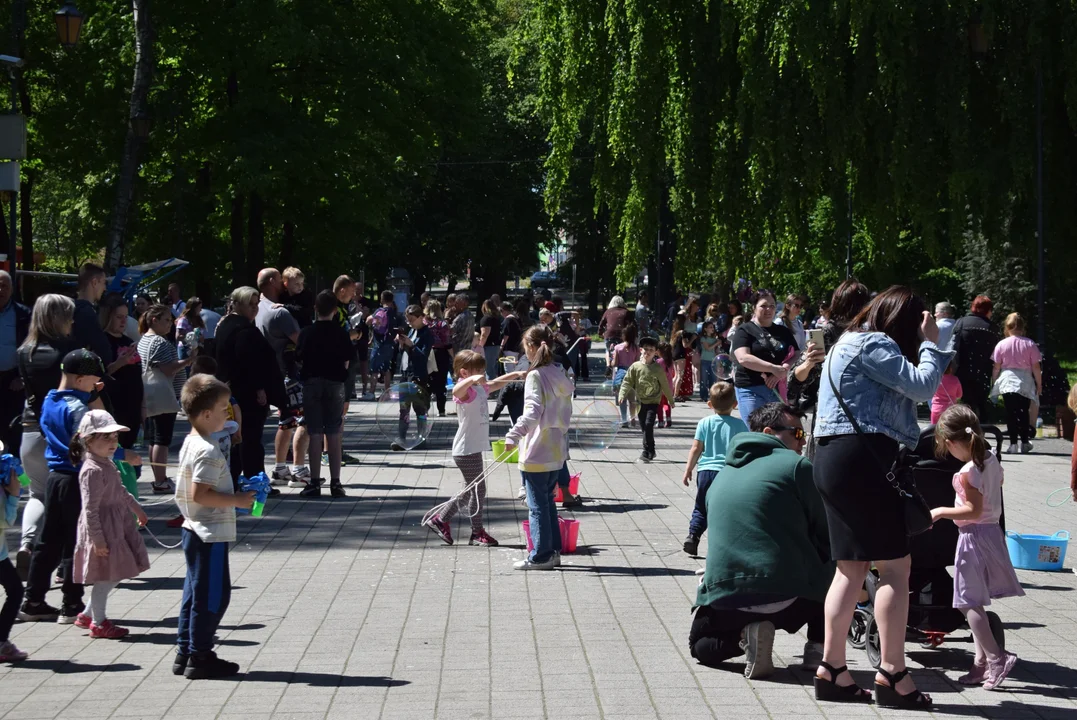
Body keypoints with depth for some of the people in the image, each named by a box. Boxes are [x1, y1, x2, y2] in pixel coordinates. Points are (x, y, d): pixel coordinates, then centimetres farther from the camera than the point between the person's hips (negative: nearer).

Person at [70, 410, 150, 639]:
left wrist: (137, 508, 35)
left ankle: (88, 614, 26)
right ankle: (98, 624, 10)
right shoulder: (92, 471, -21)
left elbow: (121, 491, 26)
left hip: (118, 524, 10)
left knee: (114, 575, 15)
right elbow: (90, 509, -24)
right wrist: (97, 538, -25)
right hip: (102, 528, -10)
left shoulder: (108, 464, 9)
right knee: (105, 576, -1)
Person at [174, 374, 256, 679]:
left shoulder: (190, 444, 11)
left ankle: (185, 653, 21)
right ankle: (199, 657, 3)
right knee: (212, 596, -2)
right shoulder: (208, 451, -20)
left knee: (195, 592, 15)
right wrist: (237, 500, -19)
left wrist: (234, 497, 16)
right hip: (210, 534, -10)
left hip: (194, 531, 10)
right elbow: (200, 494, -27)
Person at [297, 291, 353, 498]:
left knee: (315, 434, 2)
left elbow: (299, 359, -3)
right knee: (334, 435, 4)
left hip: (311, 383, 0)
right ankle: (335, 483, 4)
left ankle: (315, 482, 0)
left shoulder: (306, 333, -4)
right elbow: (348, 362, -4)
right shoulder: (341, 333, -3)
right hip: (335, 384, 0)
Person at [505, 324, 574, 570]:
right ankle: (553, 552, 20)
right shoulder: (560, 376, 9)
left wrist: (513, 436, -36)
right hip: (557, 450, 8)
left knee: (537, 505, 0)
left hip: (537, 452, -8)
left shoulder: (536, 376, -14)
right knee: (548, 501, 17)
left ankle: (541, 556, 5)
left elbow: (533, 412, -27)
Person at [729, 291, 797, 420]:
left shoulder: (783, 332, 17)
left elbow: (796, 357, 8)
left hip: (779, 390, 4)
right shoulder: (745, 330, 2)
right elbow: (743, 358, -13)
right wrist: (774, 368, -18)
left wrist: (781, 373, -12)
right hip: (752, 390, -4)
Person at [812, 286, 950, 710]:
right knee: (895, 565, -7)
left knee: (851, 568, 10)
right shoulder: (875, 344, -8)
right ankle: (892, 674, -9)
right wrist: (930, 344, -2)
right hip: (861, 457, -11)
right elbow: (921, 387, -14)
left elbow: (906, 394, 23)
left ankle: (831, 670, 7)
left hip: (834, 459, 11)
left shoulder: (851, 343, 24)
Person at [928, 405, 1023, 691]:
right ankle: (982, 662, 12)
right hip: (992, 531, 9)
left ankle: (995, 656, -9)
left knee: (969, 603, -4)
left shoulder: (968, 472, -20)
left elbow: (974, 510, -21)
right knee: (974, 602, 12)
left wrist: (941, 512, -13)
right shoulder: (991, 458, 5)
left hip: (974, 536, -9)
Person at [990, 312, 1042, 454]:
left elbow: (996, 367, 0)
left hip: (1007, 382, -1)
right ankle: (1024, 442, 12)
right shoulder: (1030, 344, -2)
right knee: (1024, 412, 12)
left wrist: (993, 383, 11)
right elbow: (1036, 367, -2)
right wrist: (1039, 384, 7)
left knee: (1011, 412, 2)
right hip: (1025, 383, 1)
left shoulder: (1001, 344, -2)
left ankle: (1013, 443, -3)